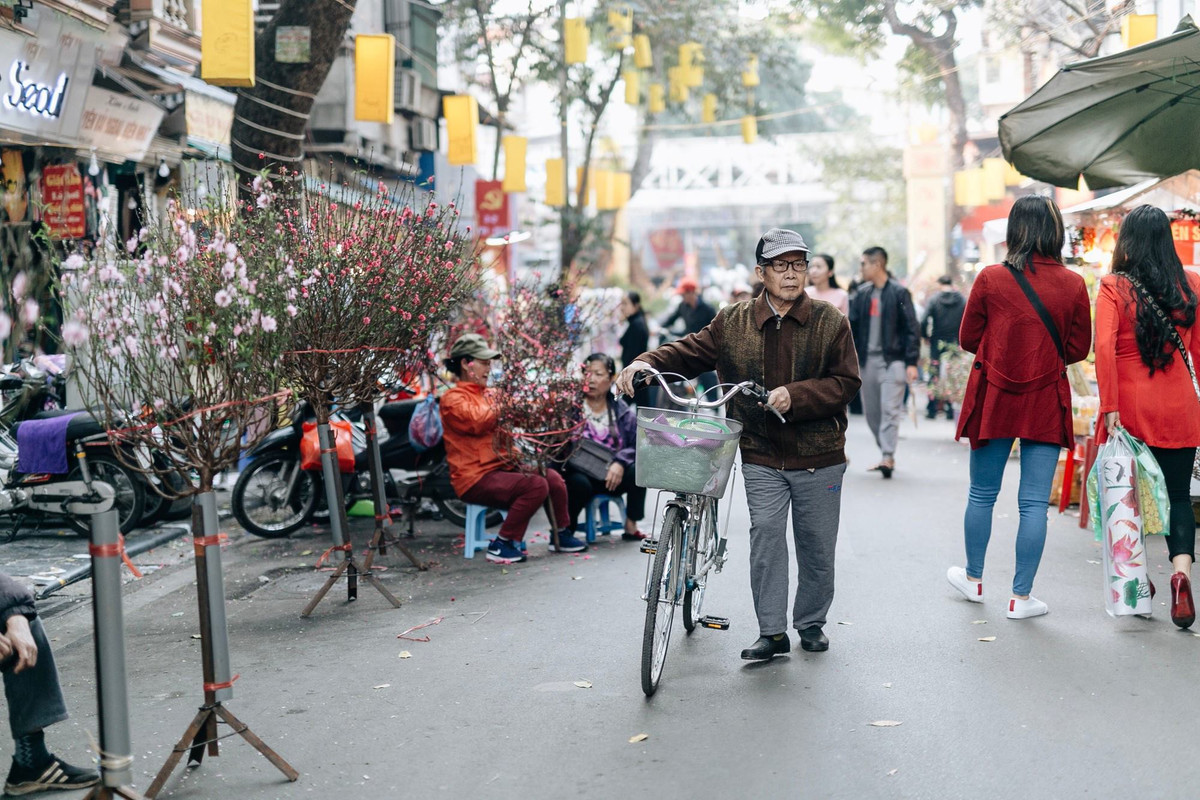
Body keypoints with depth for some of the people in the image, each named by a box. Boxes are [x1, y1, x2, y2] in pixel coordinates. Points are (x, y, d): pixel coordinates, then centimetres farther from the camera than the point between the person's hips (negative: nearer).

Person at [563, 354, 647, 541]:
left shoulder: (623, 412, 8)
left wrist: (620, 462, -22)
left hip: (613, 478, 3)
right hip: (581, 474, -3)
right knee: (579, 483, -37)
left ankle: (631, 527, -8)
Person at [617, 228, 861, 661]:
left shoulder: (830, 322, -1)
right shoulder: (733, 323, 3)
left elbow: (845, 382, -6)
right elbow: (690, 351, 5)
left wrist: (795, 395, -21)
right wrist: (648, 362, -14)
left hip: (819, 457, 0)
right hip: (761, 456, 0)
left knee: (817, 544, 9)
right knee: (765, 533, -11)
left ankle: (811, 622, 28)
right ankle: (772, 631, -3)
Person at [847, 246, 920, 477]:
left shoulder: (899, 292, -4)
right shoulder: (862, 293, 11)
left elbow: (911, 329, -5)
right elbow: (852, 326, 12)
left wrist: (911, 363, -11)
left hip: (892, 360, -6)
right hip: (868, 360, 6)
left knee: (890, 410, -12)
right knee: (871, 412, 8)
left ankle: (888, 457, -15)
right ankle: (887, 454, 18)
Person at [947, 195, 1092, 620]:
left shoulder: (990, 279, -8)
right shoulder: (1073, 285, -6)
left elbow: (968, 338, 1)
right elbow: (1079, 348, 3)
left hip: (993, 400, 0)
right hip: (1046, 404, 0)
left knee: (982, 494, 16)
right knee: (1034, 502, 4)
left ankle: (973, 578, 32)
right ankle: (1021, 597, 7)